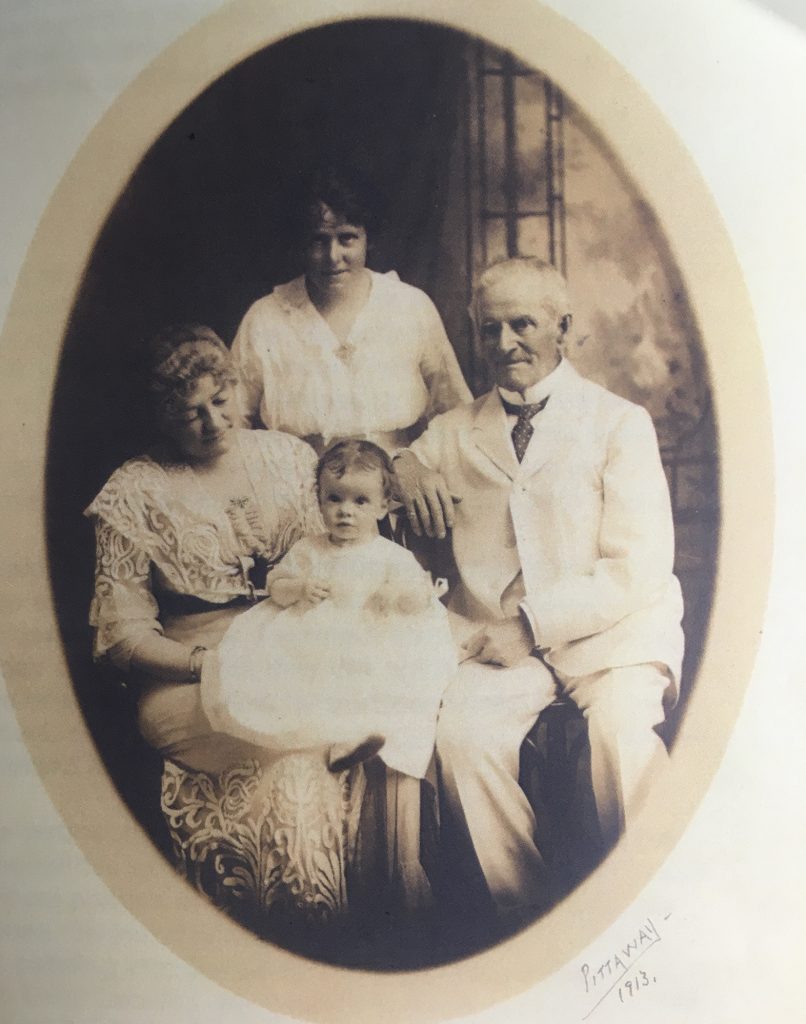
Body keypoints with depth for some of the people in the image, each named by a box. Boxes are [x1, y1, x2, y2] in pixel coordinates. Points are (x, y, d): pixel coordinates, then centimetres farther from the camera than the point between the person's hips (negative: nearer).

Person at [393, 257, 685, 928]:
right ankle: (528, 917, -9)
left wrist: (532, 622, -13)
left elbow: (640, 569, -3)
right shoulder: (454, 433, 17)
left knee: (621, 723, -32)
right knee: (461, 730, -27)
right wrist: (411, 474, 3)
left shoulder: (620, 422, 6)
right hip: (495, 639, 3)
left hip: (610, 629, -2)